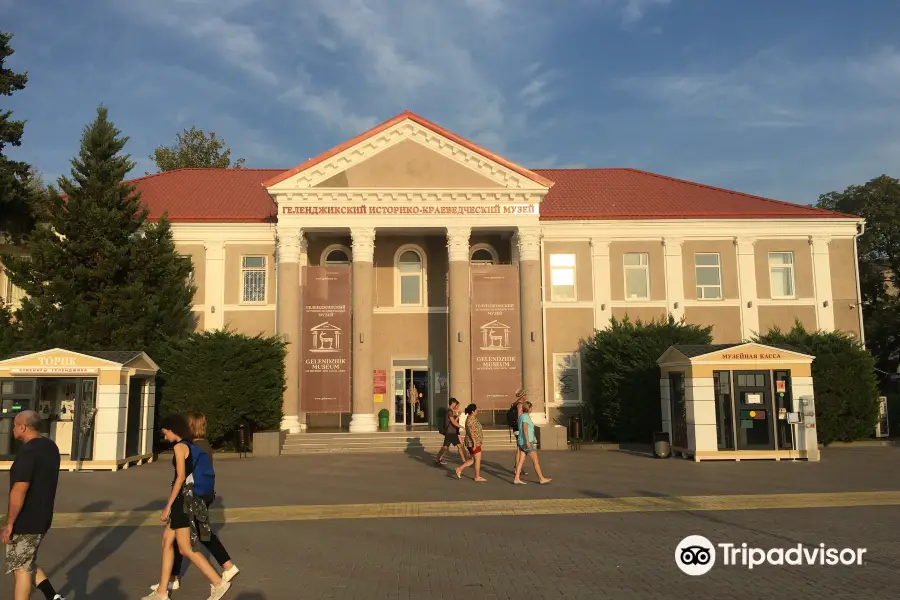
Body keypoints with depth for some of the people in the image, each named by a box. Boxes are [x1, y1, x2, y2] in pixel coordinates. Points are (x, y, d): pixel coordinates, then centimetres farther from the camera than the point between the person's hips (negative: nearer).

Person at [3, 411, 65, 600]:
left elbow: (19, 491, -24)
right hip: (42, 518, 9)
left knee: (21, 568, 4)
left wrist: (9, 523, -17)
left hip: (26, 522, -9)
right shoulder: (50, 447, 8)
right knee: (27, 563, 20)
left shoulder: (27, 452, -21)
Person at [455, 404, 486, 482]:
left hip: (475, 442, 10)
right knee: (477, 459, -2)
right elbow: (471, 431, -24)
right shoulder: (471, 419, -17)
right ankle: (477, 477, 6)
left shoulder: (472, 418, 15)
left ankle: (460, 468, 15)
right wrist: (474, 442, -26)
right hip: (473, 442, -10)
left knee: (473, 459, 14)